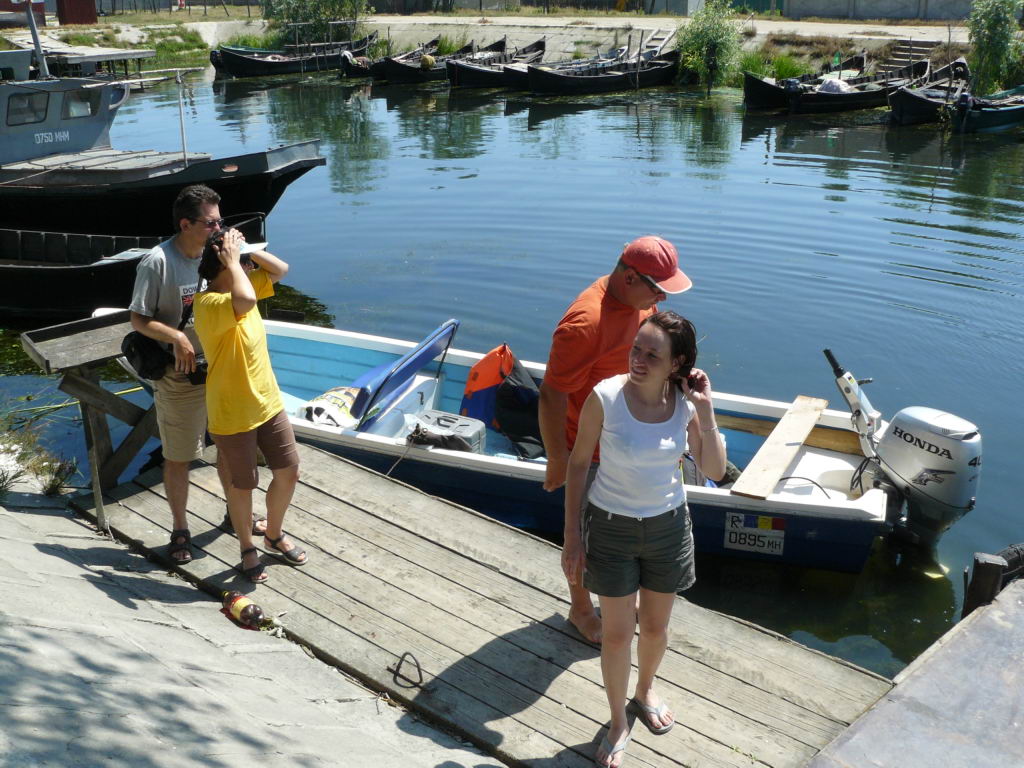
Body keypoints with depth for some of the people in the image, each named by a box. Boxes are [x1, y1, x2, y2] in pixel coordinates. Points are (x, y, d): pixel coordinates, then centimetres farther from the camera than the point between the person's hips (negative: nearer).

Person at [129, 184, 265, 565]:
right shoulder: (158, 262, -18)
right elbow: (139, 320, -15)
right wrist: (176, 338, -27)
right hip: (179, 376, -5)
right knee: (178, 457, 9)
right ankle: (180, 529, 26)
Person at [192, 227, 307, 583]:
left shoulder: (241, 285, 2)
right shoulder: (209, 304, -25)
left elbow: (280, 269, 7)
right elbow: (245, 301, -45)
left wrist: (246, 250, -7)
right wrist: (233, 259, -30)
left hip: (268, 403, 8)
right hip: (232, 415, -8)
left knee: (289, 472, 15)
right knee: (243, 485, 11)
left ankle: (274, 535, 39)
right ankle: (247, 549, 35)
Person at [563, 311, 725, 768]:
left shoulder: (686, 401, -13)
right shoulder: (606, 396, -21)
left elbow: (715, 471, -11)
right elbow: (578, 463, -11)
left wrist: (706, 412, -23)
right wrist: (572, 536, -9)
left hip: (667, 526, 3)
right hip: (612, 527, -3)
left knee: (655, 627, 20)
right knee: (617, 634, 8)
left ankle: (644, 692, 51)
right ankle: (618, 721, 34)